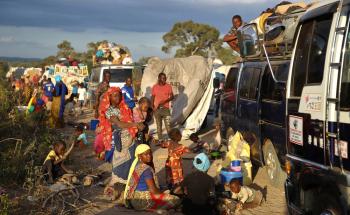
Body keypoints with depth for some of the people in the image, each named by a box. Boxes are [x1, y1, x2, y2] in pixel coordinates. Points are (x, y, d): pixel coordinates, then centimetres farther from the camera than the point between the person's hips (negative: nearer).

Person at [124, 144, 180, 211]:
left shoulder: (138, 164, 7)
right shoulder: (146, 169, -20)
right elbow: (153, 190, -22)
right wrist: (164, 193, -3)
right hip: (143, 200, -10)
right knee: (176, 200, -11)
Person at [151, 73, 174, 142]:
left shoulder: (168, 86, 0)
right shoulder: (154, 87, 4)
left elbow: (172, 97, -1)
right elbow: (153, 98, 9)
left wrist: (165, 101, -17)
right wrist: (152, 106, -5)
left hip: (166, 108, -2)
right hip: (157, 109, 2)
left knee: (168, 125, -6)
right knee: (159, 125, 6)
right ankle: (160, 140, 11)